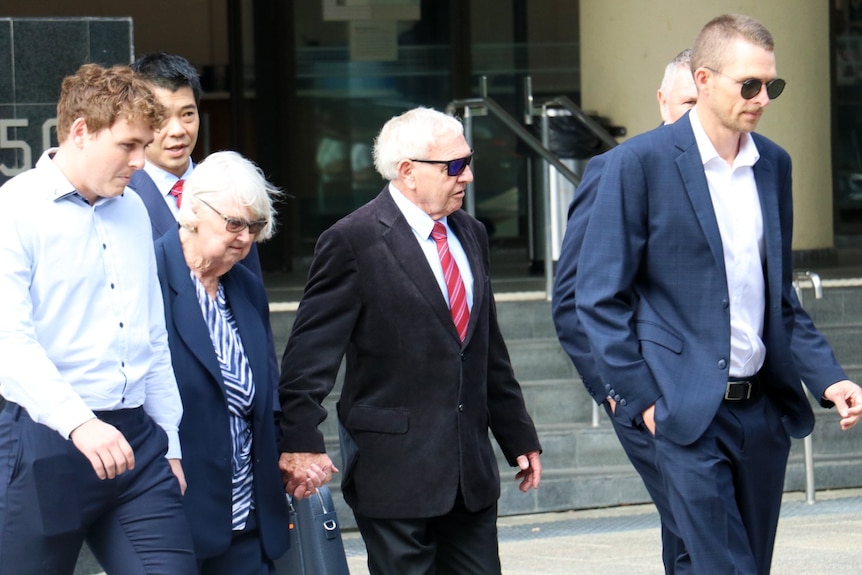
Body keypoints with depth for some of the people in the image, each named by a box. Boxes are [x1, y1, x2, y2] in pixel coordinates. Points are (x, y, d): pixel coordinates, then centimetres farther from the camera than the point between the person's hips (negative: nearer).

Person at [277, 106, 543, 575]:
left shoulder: (470, 235, 14)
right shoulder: (354, 242, -9)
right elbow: (310, 355, -12)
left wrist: (518, 436, 20)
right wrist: (299, 441, -21)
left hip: (471, 467, 7)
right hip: (395, 470, -7)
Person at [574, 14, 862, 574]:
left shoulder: (774, 164, 12)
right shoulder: (641, 162, -6)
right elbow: (600, 294, -5)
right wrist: (640, 397, -9)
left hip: (764, 407, 6)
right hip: (689, 412, -6)